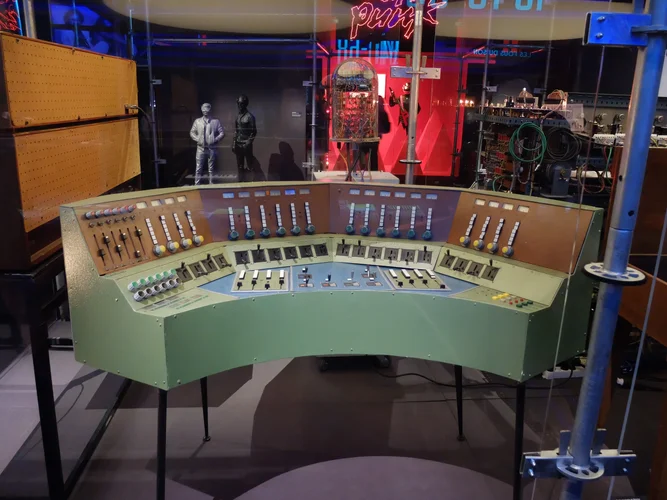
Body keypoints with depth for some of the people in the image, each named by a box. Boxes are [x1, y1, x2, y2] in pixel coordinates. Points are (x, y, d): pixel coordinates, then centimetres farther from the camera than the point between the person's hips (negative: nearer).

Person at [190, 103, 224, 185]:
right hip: (201, 148, 1)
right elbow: (192, 132, 11)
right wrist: (197, 139, -5)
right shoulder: (197, 121, 9)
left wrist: (215, 140, -11)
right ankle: (197, 185, 6)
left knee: (211, 169, 6)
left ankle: (211, 184, 14)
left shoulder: (216, 121, 4)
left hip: (212, 148, -1)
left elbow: (222, 133, 2)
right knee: (198, 168, 0)